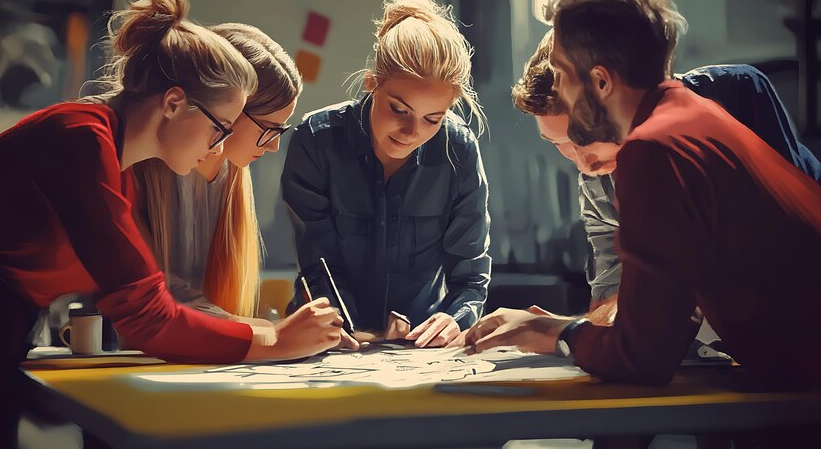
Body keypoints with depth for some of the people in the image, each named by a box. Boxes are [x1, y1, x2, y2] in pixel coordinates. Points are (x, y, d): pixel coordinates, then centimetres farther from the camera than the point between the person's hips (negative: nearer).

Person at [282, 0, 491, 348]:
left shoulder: (460, 150, -10)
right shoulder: (316, 140, -13)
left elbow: (470, 272, -4)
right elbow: (320, 268, -10)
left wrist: (454, 319, -24)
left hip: (424, 341, 2)